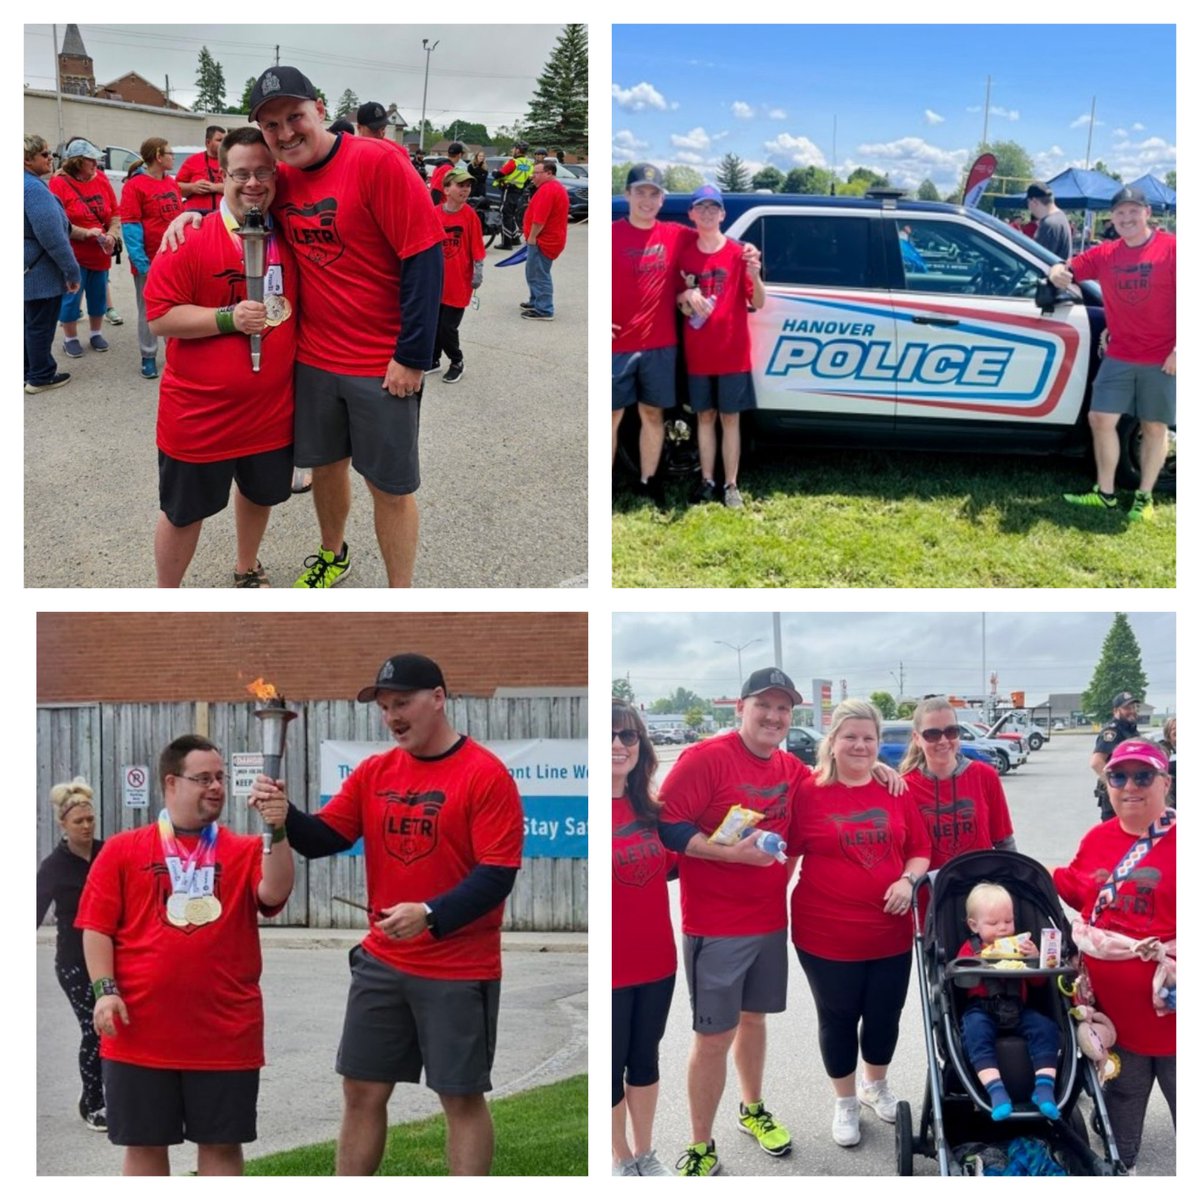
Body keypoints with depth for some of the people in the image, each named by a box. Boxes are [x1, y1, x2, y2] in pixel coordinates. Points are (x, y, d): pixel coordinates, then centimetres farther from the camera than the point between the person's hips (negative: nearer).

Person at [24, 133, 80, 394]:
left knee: (30, 323, 19)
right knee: (41, 325, 2)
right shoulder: (34, 188, -22)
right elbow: (53, 237, -25)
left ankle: (29, 372, 29)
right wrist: (72, 271, -18)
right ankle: (41, 377, 12)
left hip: (29, 271, 10)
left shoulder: (31, 185, 9)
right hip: (41, 273, -10)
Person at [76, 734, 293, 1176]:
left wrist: (277, 833, -23)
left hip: (226, 1033, 0)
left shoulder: (246, 851, 6)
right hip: (140, 1031, 0)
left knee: (221, 1143, 8)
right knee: (144, 1142, 10)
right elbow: (97, 926, 3)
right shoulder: (123, 849, 5)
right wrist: (105, 990, -8)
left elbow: (274, 894, -12)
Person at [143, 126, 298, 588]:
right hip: (199, 410, -4)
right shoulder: (191, 239, -14)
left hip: (271, 406, 5)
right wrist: (228, 318, -25)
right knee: (184, 511, 9)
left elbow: (305, 303, 18)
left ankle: (247, 570, 50)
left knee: (260, 493, 24)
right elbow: (159, 317, -15)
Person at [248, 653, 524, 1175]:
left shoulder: (486, 774, -12)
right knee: (361, 1090, 12)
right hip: (380, 962, 6)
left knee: (461, 1098, 4)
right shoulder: (373, 772, 6)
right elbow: (322, 839, 4)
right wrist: (284, 813, -16)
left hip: (458, 971, -6)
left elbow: (497, 875, -17)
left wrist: (430, 915, -29)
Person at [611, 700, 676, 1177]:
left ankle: (645, 1153, 38)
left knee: (645, 1057, 20)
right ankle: (622, 1160, 31)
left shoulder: (647, 808, 4)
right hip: (612, 968, -6)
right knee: (613, 1065, 10)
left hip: (656, 958, 6)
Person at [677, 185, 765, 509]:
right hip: (698, 354, 3)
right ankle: (707, 481, 18)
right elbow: (676, 302, 12)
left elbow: (758, 303, -5)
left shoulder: (738, 254, -5)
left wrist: (755, 277, -25)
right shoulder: (685, 254, 4)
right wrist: (687, 297, -11)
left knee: (730, 418, 2)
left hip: (733, 353, -3)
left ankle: (731, 486, 7)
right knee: (705, 416, 10)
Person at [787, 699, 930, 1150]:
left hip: (890, 932, 3)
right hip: (826, 934, -3)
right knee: (839, 1019, 11)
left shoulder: (895, 791, 3)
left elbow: (919, 851, 10)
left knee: (885, 1016, 15)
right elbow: (787, 852, -5)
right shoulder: (809, 792, -8)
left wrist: (907, 880, -8)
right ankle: (845, 1102, 32)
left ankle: (876, 1085, 43)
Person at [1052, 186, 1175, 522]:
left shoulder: (1171, 248, -8)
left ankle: (1144, 498, 16)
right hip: (1119, 357, 4)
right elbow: (1068, 269, 8)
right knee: (1101, 419, 2)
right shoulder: (1104, 254, 5)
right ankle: (1105, 493, 15)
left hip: (1161, 358, -4)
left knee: (1154, 427, 6)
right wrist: (1058, 272, -19)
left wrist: (1179, 349, -14)